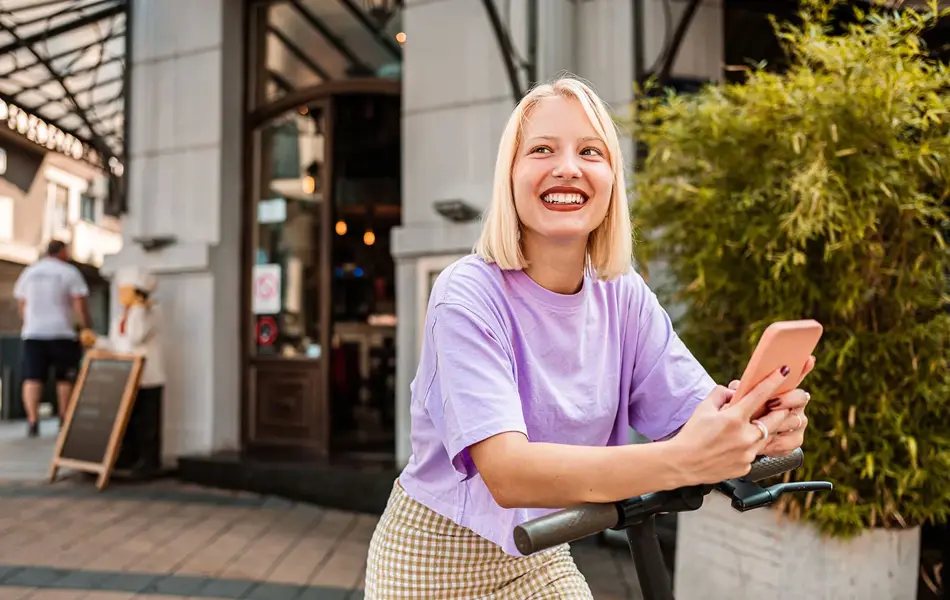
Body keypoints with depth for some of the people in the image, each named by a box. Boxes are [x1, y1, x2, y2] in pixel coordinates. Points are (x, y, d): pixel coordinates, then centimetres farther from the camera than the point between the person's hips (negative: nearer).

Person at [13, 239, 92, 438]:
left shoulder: (28, 272, 12)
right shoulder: (70, 273, -2)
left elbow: (22, 305, 16)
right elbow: (80, 305, -8)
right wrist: (86, 329, -2)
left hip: (33, 333, 3)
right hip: (61, 332, -3)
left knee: (32, 378, 0)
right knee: (65, 379, 10)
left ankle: (33, 422, -12)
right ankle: (64, 421, 14)